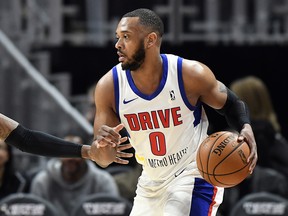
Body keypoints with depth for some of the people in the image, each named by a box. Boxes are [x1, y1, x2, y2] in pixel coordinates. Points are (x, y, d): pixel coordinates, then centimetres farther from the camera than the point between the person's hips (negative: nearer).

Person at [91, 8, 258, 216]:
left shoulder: (190, 74, -19)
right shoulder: (109, 86, -13)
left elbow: (231, 104, 1)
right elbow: (105, 160, -7)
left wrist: (245, 127, -21)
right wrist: (102, 143, -31)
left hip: (194, 176, -5)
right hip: (151, 183, 5)